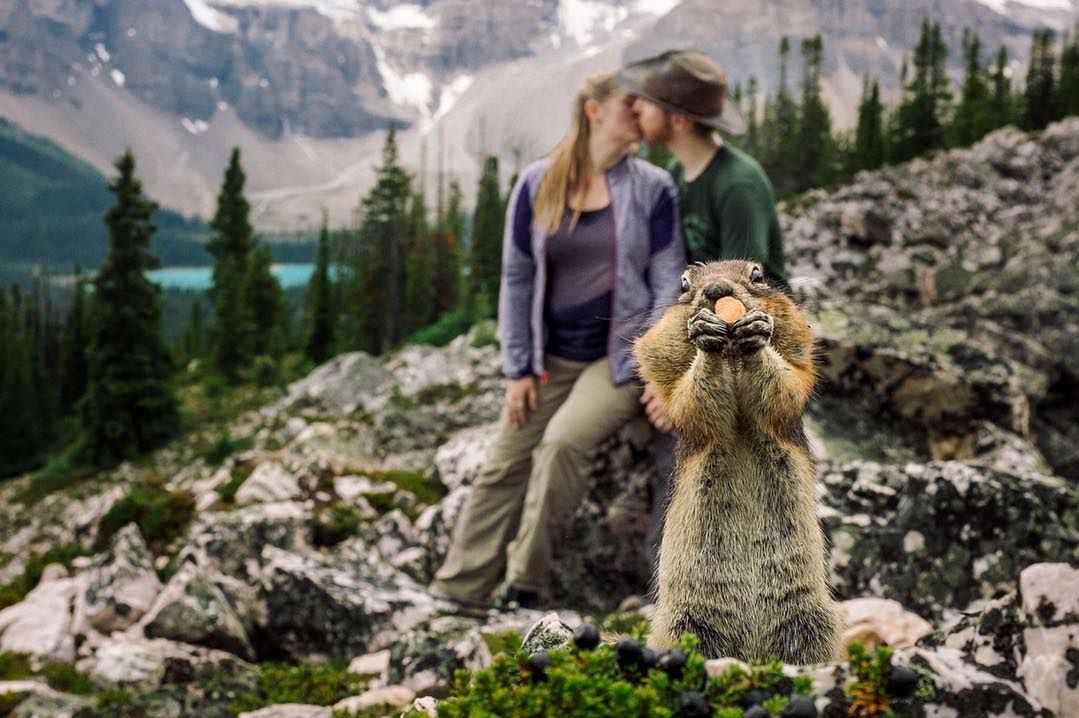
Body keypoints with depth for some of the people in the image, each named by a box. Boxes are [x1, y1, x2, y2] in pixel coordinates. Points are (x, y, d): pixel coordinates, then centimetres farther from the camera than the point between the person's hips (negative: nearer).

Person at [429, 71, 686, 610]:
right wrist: (518, 367, 1)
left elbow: (668, 283, -4)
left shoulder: (653, 188, -3)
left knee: (563, 441, -26)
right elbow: (517, 279, 4)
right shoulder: (538, 184, 1)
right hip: (553, 357, 3)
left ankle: (525, 587, -12)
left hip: (621, 354, -3)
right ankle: (454, 593, 12)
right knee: (504, 465, 2)